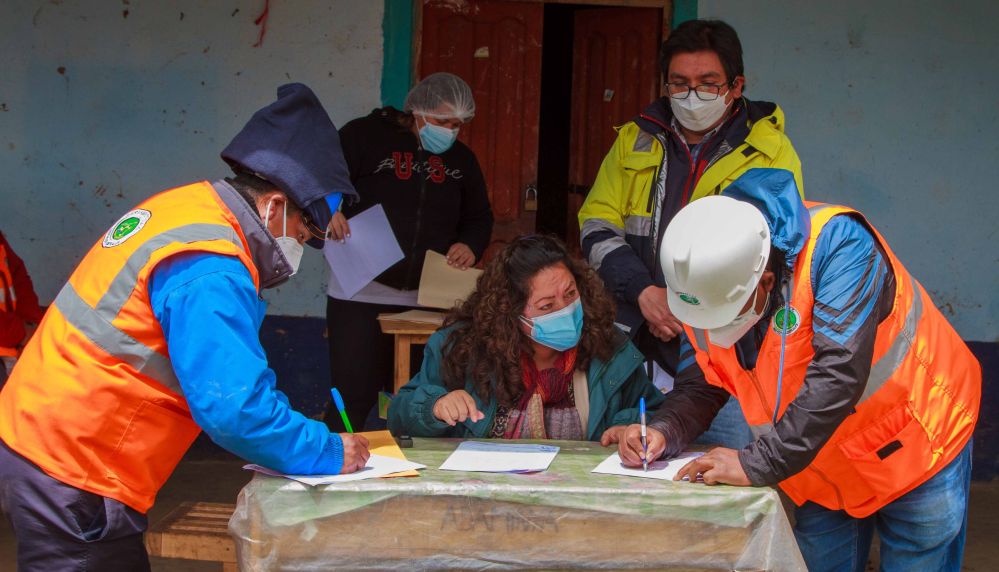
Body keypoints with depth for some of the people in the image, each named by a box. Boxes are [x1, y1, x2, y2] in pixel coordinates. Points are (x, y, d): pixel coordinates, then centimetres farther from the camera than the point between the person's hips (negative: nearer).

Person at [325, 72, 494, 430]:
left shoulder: (461, 159, 14)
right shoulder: (365, 135, -2)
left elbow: (479, 218, 23)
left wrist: (470, 246, 2)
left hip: (428, 302, 5)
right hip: (361, 296, -4)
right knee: (351, 401, -5)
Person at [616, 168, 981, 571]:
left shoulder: (837, 243, -32)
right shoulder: (702, 286, -12)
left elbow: (838, 373, -40)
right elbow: (702, 384, 0)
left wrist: (758, 464, -40)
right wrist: (664, 431, -22)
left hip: (915, 448, -5)